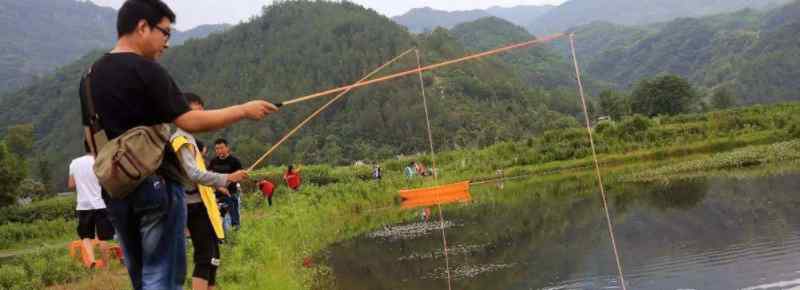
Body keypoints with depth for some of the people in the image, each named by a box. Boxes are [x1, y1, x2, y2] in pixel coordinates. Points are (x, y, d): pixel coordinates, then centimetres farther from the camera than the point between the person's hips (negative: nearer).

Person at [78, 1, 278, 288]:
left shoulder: (90, 76, 12)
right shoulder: (146, 70, -13)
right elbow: (189, 122, -18)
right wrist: (244, 110, -10)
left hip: (115, 191, 8)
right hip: (156, 186, -8)